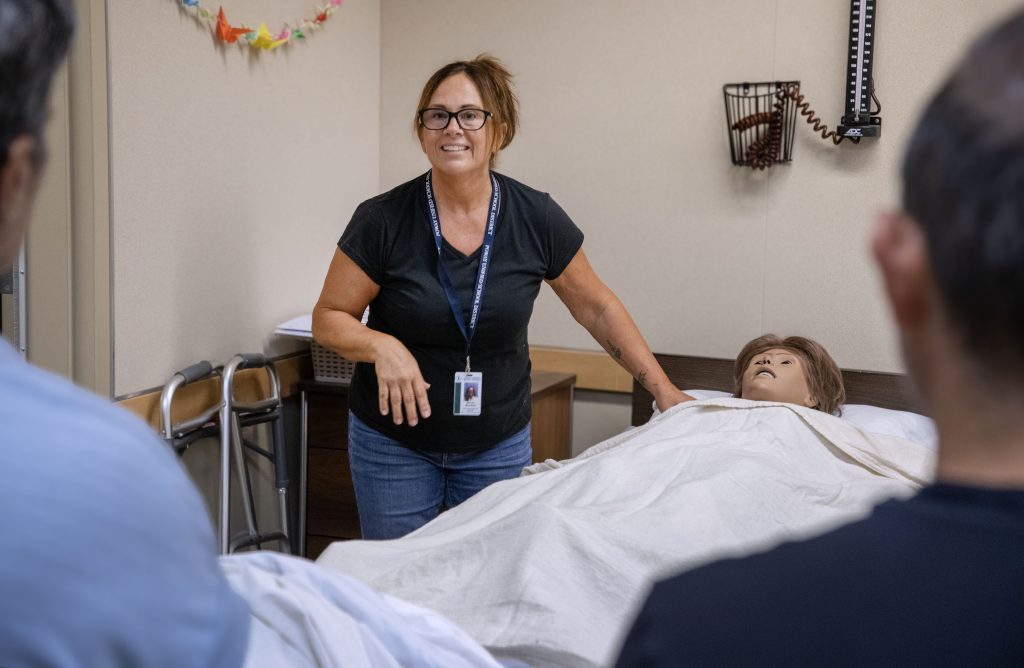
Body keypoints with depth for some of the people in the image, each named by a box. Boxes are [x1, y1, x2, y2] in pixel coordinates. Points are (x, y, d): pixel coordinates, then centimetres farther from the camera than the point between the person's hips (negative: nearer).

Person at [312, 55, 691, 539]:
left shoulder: (537, 218, -9)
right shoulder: (383, 221, -14)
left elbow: (596, 307, 3)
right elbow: (328, 319, -5)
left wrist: (664, 391, 1)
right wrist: (381, 346, -26)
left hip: (499, 444, 1)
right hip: (394, 442, -1)